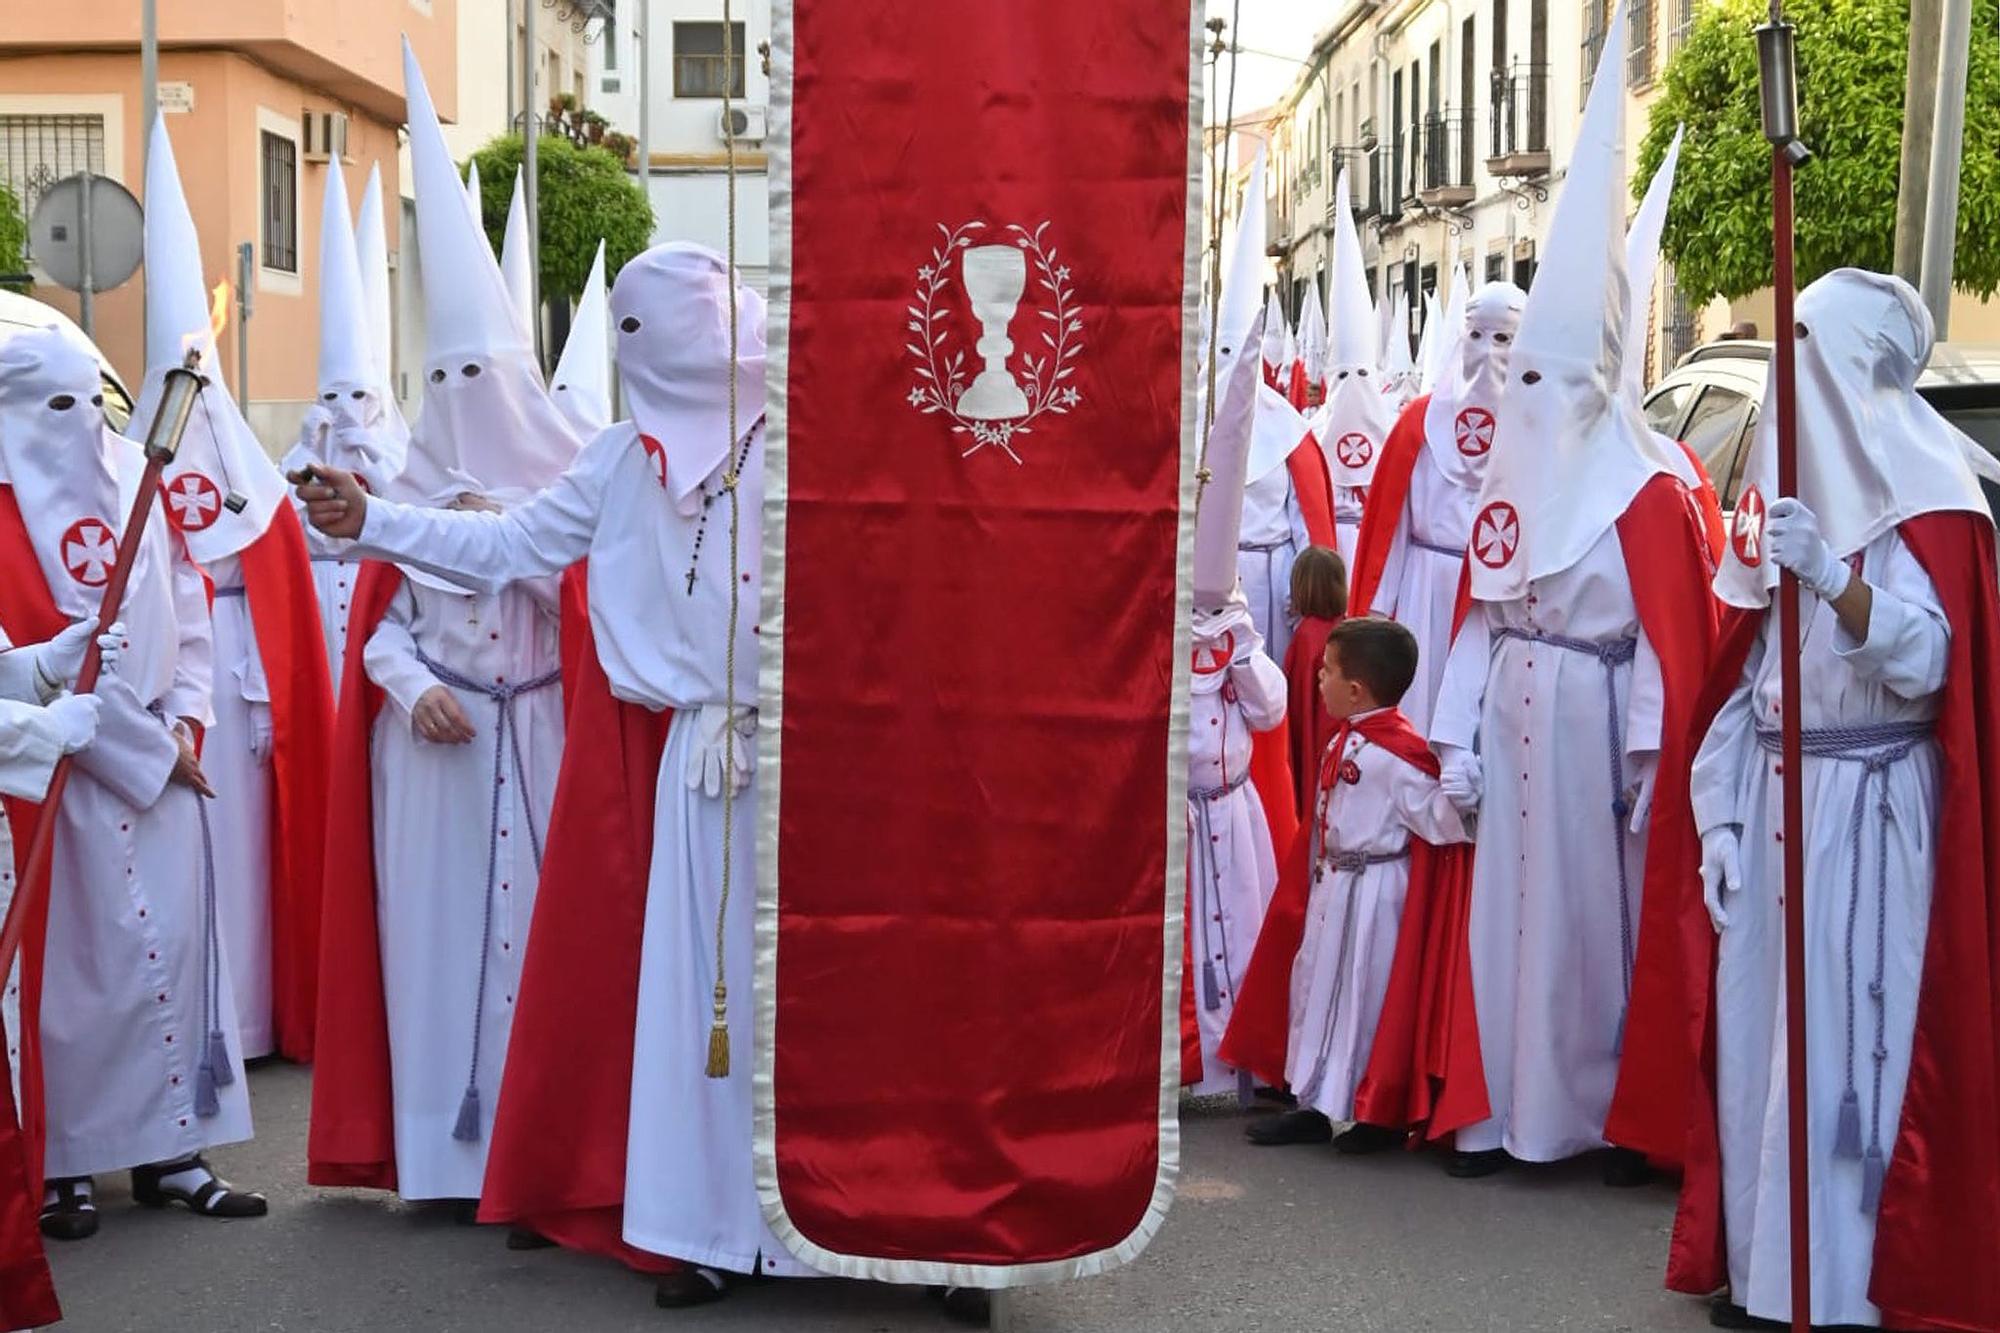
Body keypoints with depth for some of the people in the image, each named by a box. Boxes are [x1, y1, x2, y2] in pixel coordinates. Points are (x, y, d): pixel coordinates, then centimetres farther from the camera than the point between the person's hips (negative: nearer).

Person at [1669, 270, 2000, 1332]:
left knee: (1845, 1037, -6)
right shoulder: (1787, 489, 14)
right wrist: (1721, 819, 10)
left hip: (1868, 812, -6)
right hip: (1773, 798, 6)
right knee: (1759, 1031, 7)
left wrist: (1833, 577, -33)